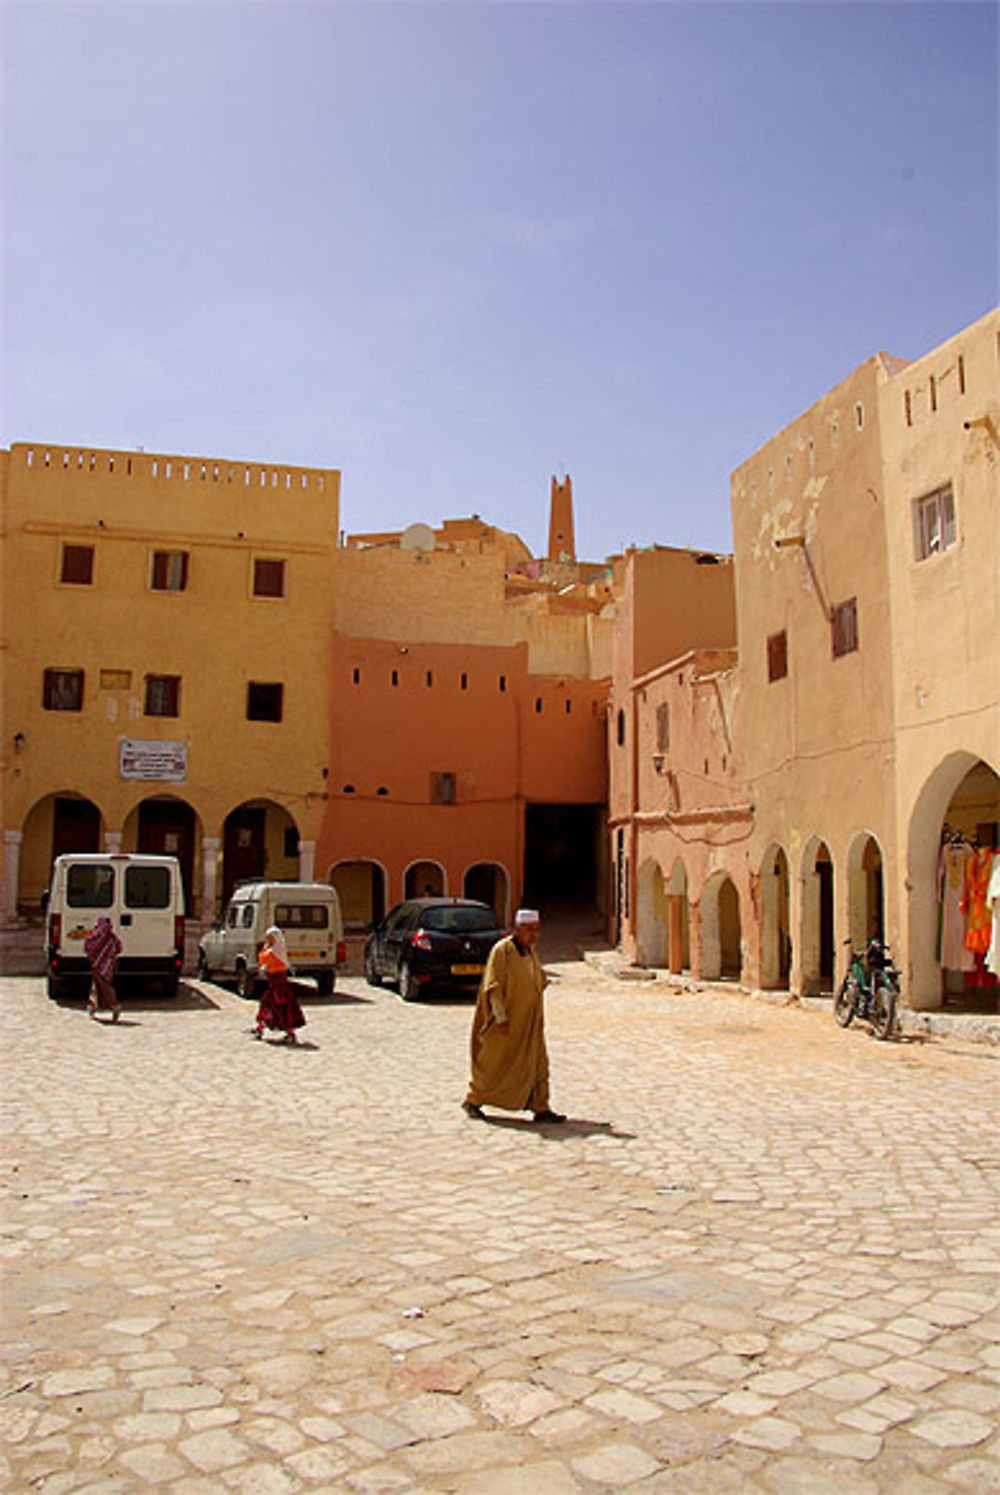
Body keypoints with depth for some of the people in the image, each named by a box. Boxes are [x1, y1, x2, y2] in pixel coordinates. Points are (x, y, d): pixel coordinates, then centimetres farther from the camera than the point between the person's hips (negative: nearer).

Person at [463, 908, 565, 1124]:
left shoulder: (531, 950, 9)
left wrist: (538, 1016, 19)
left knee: (537, 1063, 3)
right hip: (506, 1020, -7)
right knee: (494, 1063, 5)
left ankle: (541, 1108, 7)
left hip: (529, 1021, 7)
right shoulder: (502, 950, -15)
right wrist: (501, 1018, -23)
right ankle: (473, 1100, 22)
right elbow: (493, 987, -18)